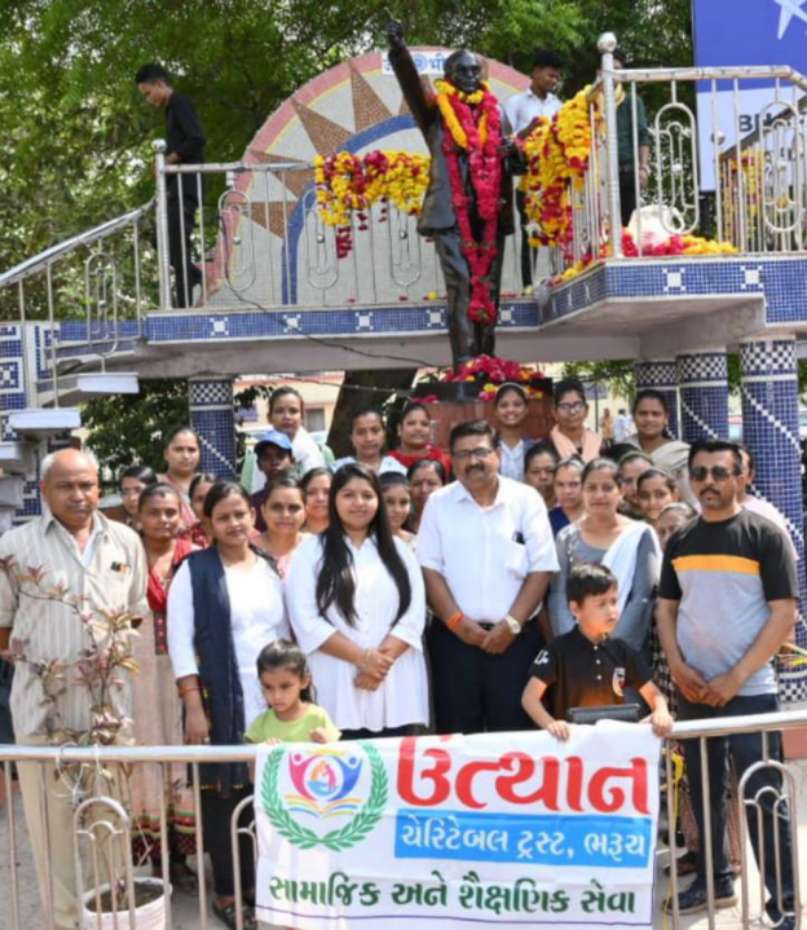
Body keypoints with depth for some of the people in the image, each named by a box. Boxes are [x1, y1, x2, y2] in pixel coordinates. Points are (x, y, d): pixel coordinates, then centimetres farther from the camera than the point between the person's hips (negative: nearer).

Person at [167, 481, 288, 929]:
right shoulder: (194, 569, -4)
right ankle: (227, 892, 15)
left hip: (272, 698, 4)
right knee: (224, 792, 2)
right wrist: (194, 706, -13)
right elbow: (180, 641, -8)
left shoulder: (270, 567, 10)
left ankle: (259, 882, 22)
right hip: (220, 701, -4)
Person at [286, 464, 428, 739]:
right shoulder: (311, 551, 4)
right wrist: (362, 658, -12)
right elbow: (306, 621, -5)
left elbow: (414, 614, 5)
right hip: (338, 687, -2)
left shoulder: (398, 550, 13)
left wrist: (383, 658, -11)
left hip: (396, 686, 3)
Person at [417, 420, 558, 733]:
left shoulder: (526, 499, 3)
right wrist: (458, 622, -9)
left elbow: (541, 568, 0)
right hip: (454, 636, 0)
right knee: (457, 733, 4)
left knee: (514, 731, 3)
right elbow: (429, 568, 1)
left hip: (516, 636, 0)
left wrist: (512, 623, -9)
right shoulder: (439, 503, 5)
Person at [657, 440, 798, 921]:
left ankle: (784, 904, 4)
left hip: (750, 691, -5)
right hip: (693, 691, 5)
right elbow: (666, 608, 13)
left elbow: (784, 614, -10)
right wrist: (678, 667, -3)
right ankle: (714, 879, 31)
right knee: (705, 791, 16)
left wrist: (735, 677, -14)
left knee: (763, 798, -3)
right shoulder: (680, 541, 8)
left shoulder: (765, 535, -6)